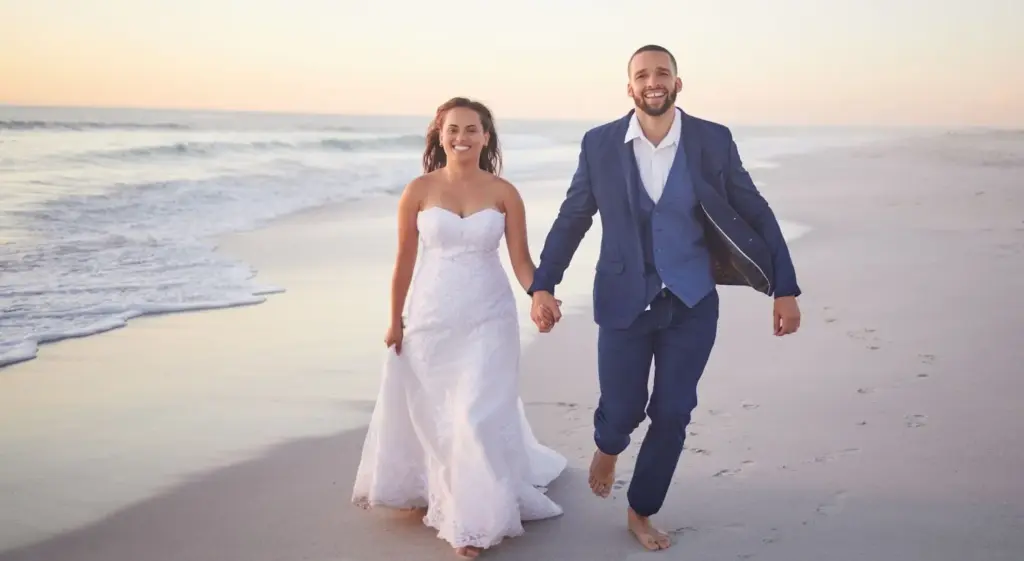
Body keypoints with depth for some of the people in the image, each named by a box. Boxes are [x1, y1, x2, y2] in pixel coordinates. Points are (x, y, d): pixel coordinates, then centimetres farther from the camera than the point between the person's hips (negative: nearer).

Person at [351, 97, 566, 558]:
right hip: (430, 317, 1)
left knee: (478, 416, -2)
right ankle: (431, 492, 36)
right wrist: (395, 319, 5)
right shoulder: (419, 190, -3)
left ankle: (476, 519, 15)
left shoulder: (504, 192, -3)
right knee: (430, 415, 11)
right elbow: (405, 258, 2)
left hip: (488, 319, -1)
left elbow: (520, 258, -4)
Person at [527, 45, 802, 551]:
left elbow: (755, 212, 1)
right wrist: (542, 286, -5)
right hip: (624, 302, 0)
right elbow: (571, 219, 3)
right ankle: (607, 448, 43)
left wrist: (785, 289, -1)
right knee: (621, 410, 3)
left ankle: (641, 513, 28)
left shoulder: (713, 140, -5)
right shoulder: (599, 144, -4)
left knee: (672, 415, 5)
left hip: (691, 303, 1)